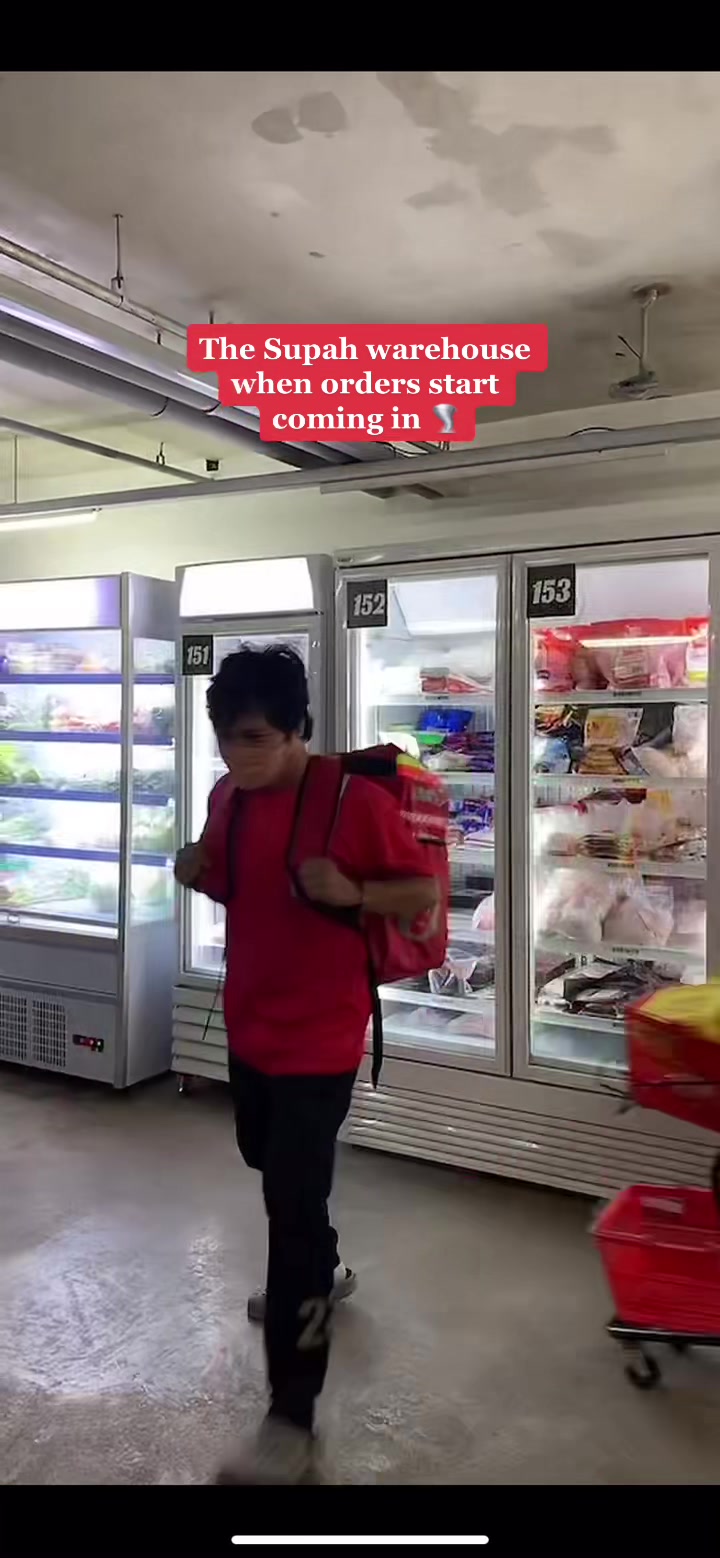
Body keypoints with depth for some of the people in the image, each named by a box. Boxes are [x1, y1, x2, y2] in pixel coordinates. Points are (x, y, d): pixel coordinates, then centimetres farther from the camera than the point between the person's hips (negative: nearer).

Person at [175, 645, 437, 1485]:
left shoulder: (355, 798, -19)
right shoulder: (232, 799, 1)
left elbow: (423, 892, -13)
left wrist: (349, 891, -30)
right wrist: (199, 873, -6)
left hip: (319, 1039, -8)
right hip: (248, 1024, 8)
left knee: (292, 1203, -5)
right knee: (272, 1168, 26)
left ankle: (292, 1419, 10)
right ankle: (320, 1272, 55)